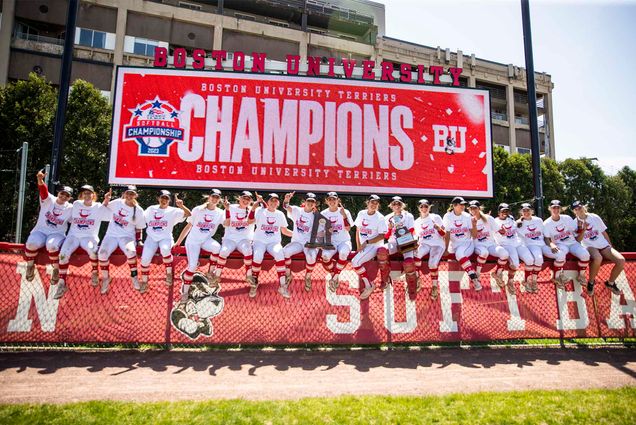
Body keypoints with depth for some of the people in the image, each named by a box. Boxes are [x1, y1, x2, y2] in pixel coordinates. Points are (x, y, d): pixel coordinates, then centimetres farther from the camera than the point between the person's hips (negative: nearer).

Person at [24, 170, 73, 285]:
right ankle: (30, 265, -2)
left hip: (57, 234, -1)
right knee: (31, 243, -32)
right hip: (40, 231, 1)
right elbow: (43, 190, -18)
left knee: (52, 245, -36)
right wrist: (40, 179, -40)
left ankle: (56, 269, -11)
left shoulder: (70, 209, 2)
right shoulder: (48, 200, 1)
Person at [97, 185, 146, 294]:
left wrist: (138, 242, 0)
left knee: (131, 251, -35)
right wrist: (106, 200, 1)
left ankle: (134, 276, -12)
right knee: (102, 254, -25)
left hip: (127, 236, -2)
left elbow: (138, 229, 5)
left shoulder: (138, 211, -4)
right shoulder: (116, 203, 1)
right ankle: (105, 278, -2)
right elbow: (104, 209, 18)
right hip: (111, 235, 2)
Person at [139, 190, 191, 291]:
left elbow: (189, 214, -9)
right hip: (151, 238, 2)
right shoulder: (151, 209, 10)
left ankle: (169, 273, -11)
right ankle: (144, 282, 7)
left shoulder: (173, 211, 1)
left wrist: (181, 206, -25)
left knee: (165, 249, -36)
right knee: (145, 259, -18)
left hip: (166, 238, -2)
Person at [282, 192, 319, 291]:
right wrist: (286, 200, -41)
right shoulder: (297, 210, 2)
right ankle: (288, 276, -3)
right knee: (285, 251, -28)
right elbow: (286, 207, -19)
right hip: (297, 242, 2)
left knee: (311, 256, -34)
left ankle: (308, 277, -3)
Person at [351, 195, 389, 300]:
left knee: (355, 262, -24)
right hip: (362, 246, 7)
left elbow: (382, 236, -11)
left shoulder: (380, 218, -7)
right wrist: (358, 246, 2)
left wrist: (367, 242, -16)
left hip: (375, 245, -7)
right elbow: (357, 230, 12)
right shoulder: (361, 214, 8)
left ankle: (369, 286, -9)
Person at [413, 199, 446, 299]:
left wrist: (438, 228, -20)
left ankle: (434, 286, -10)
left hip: (437, 244, -3)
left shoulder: (436, 218, 3)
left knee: (432, 263, -32)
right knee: (416, 255, -33)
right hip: (424, 244, 3)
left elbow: (444, 234, 1)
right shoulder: (417, 222, 14)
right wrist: (417, 243, -3)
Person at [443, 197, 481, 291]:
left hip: (467, 243, -3)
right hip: (455, 245, 3)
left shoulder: (467, 216, 2)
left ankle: (473, 278, -31)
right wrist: (446, 249, -10)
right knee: (459, 254, -27)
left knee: (460, 253, -31)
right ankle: (474, 278, -16)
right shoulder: (448, 217, -2)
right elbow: (447, 234, -4)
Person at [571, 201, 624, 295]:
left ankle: (610, 283, 5)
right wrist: (583, 230, -18)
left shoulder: (595, 217, 7)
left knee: (621, 260, -20)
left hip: (604, 245, 4)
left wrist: (611, 246, 14)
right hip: (589, 246, -4)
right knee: (598, 258, -39)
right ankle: (591, 283, -14)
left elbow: (604, 232, 15)